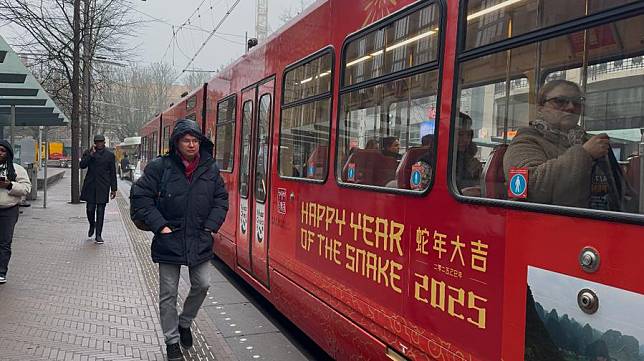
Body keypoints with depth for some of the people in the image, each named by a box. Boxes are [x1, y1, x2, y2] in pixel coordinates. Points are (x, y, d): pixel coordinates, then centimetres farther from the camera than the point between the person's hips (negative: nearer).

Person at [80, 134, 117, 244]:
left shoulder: (110, 155, 5)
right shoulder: (88, 153, 6)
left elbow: (113, 173, 6)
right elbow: (82, 165, -8)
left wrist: (113, 189, 4)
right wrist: (90, 154, -16)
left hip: (103, 186, -1)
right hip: (90, 185, 1)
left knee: (100, 211, -1)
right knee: (90, 209, 3)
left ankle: (98, 235, 4)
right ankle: (92, 225, 35)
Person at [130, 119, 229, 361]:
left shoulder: (210, 168, 2)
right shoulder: (160, 167, -9)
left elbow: (221, 199, 10)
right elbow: (140, 196, -7)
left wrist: (211, 226, 0)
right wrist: (160, 225, -12)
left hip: (200, 240, 3)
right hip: (169, 240, -3)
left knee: (202, 285, 9)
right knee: (168, 293, 6)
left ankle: (184, 323, 37)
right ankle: (172, 341, 24)